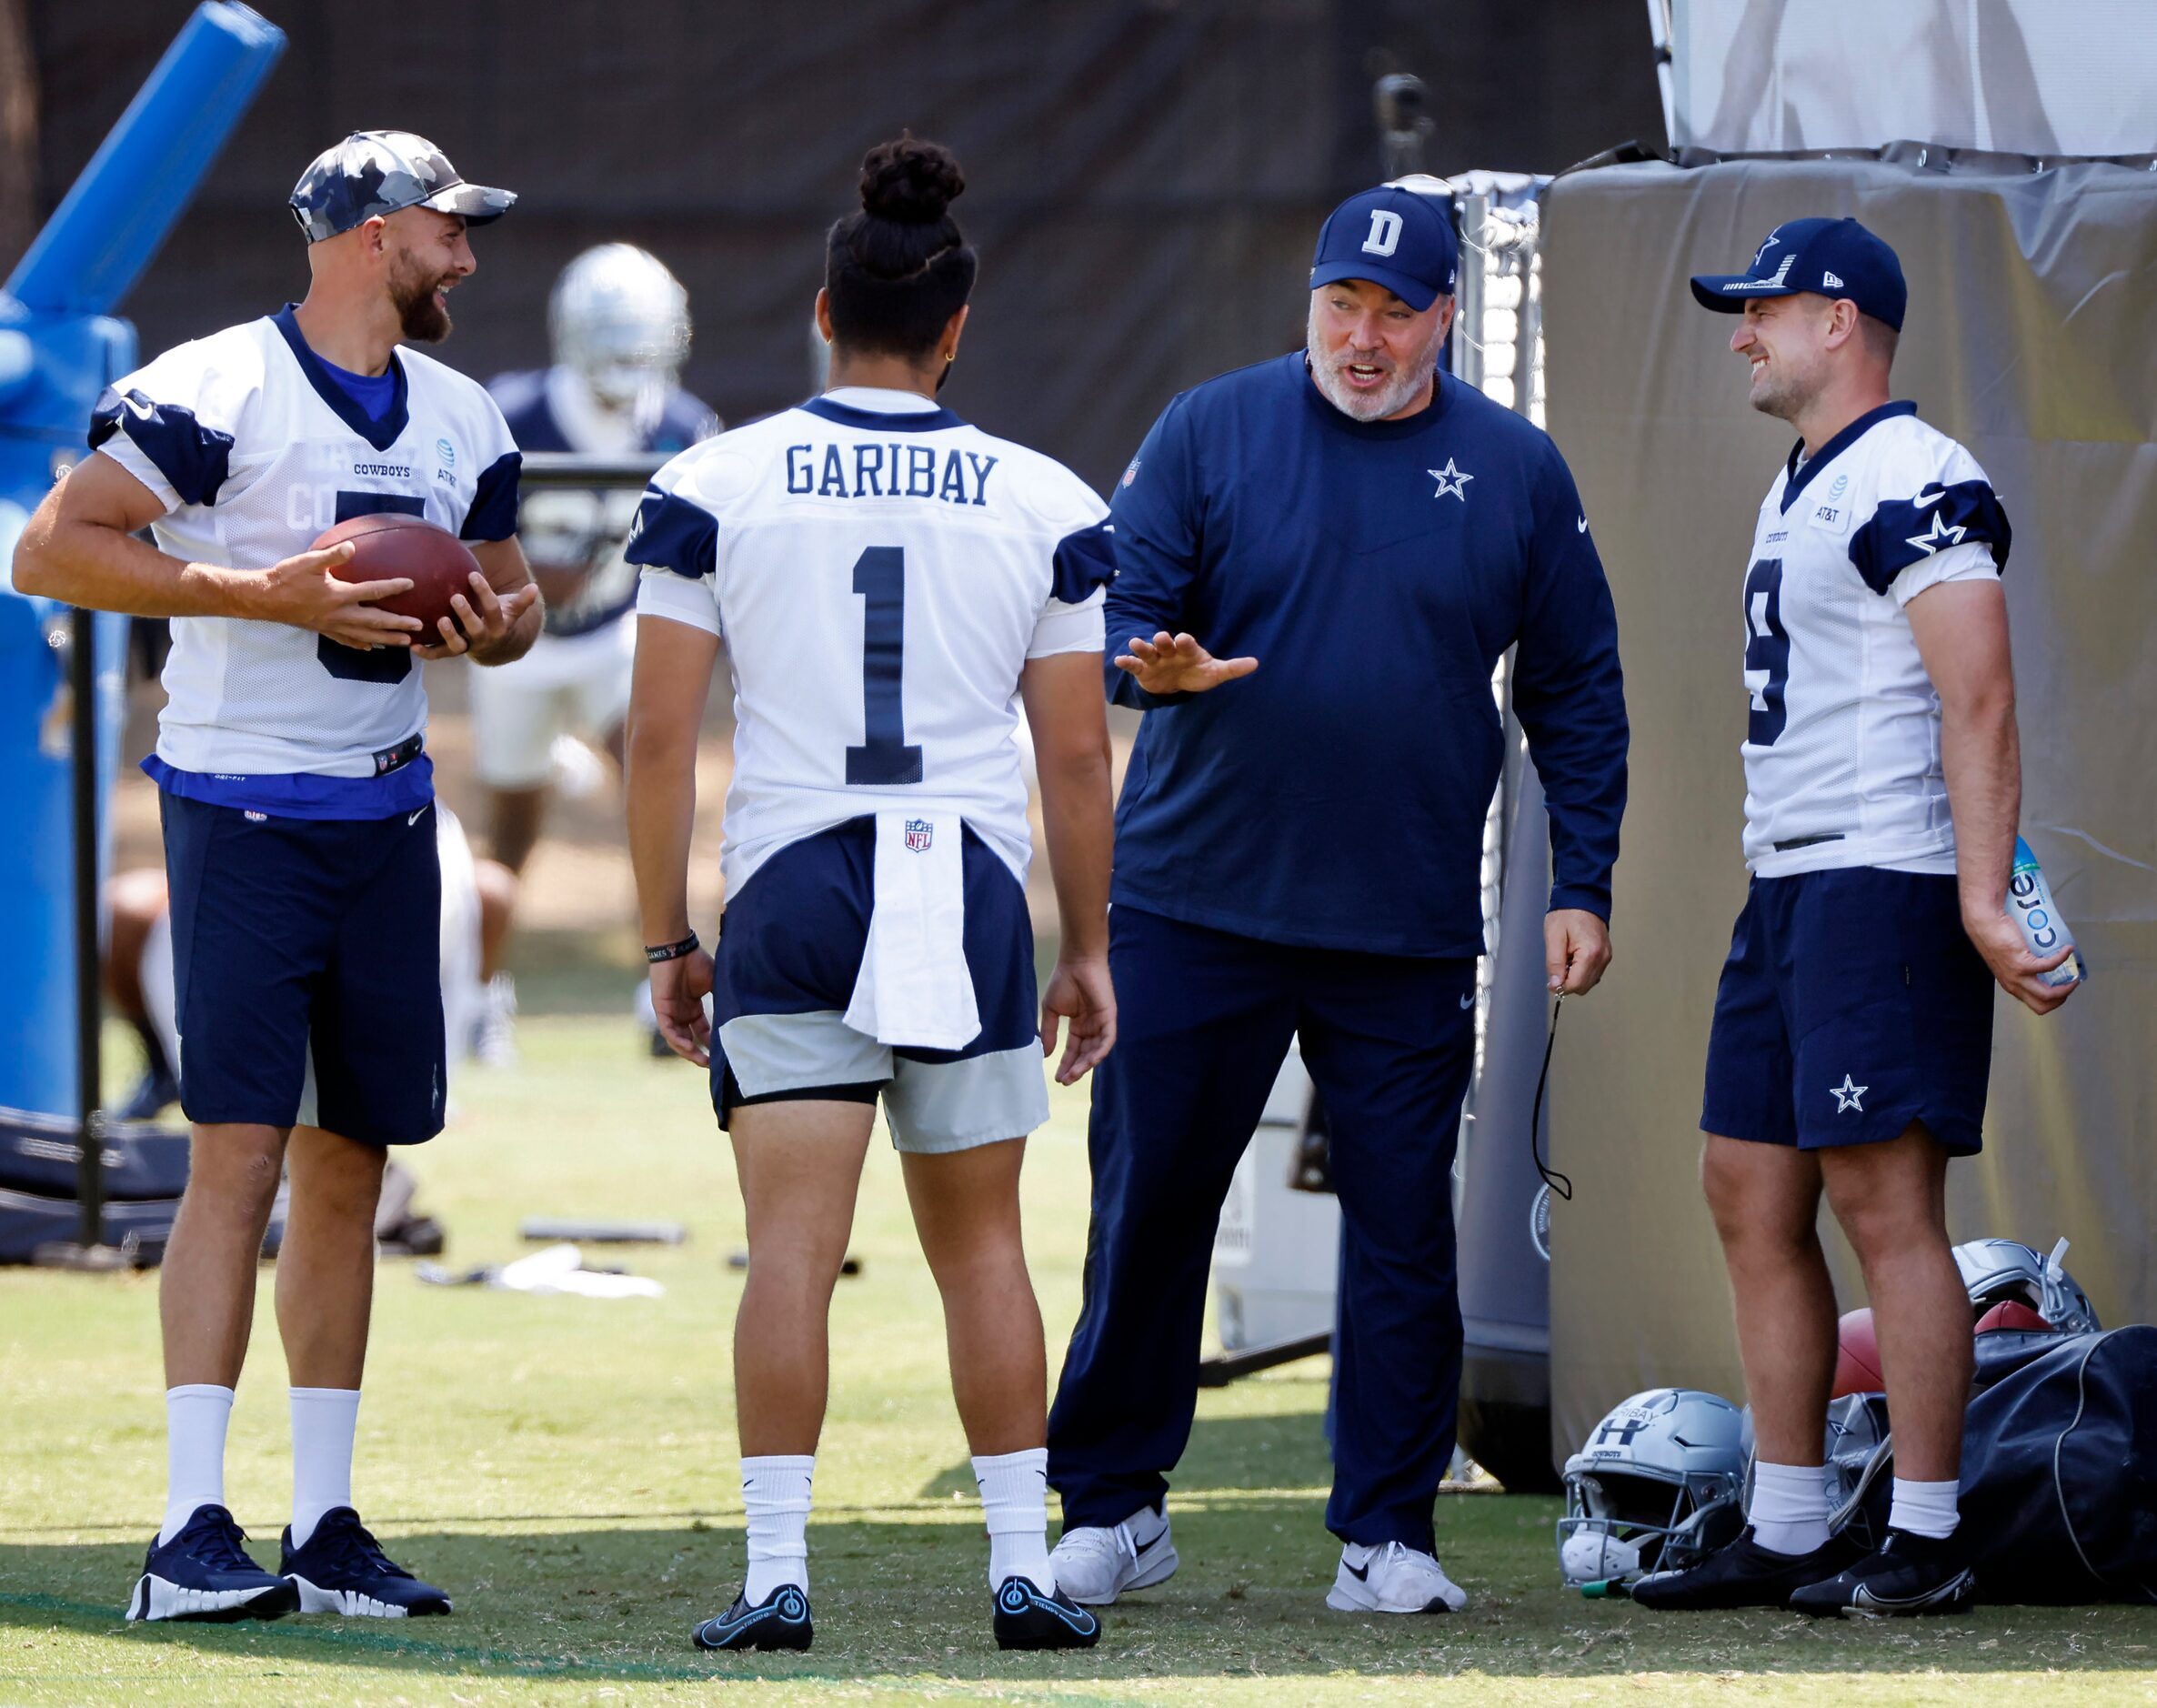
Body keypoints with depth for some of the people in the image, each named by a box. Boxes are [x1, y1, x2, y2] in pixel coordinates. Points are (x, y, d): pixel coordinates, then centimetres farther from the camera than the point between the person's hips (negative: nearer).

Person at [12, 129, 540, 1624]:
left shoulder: (461, 421, 12)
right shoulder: (216, 390, -11)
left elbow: (511, 589, 24)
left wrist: (495, 624, -1)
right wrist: (266, 592, -21)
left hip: (386, 816, 7)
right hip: (243, 813, -7)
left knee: (349, 1167, 9)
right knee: (240, 1153, -13)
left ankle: (325, 1526, 16)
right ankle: (190, 1534, -15)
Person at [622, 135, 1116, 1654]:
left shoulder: (715, 486, 1)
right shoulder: (1042, 504, 4)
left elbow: (662, 734, -1)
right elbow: (1077, 753, 5)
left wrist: (668, 941, 7)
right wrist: (1090, 948, 15)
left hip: (789, 892, -1)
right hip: (975, 890, 1)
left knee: (793, 1240, -3)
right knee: (982, 1241, 10)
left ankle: (776, 1572, -9)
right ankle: (1024, 1568, 10)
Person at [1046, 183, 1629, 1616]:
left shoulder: (1516, 472, 5)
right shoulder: (1209, 433, 2)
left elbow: (1577, 692, 10)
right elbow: (1117, 608, 1)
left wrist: (1583, 883, 4)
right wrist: (1156, 665, -23)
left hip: (1410, 929, 0)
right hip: (1193, 905, 0)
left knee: (1404, 1225, 0)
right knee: (1148, 1201, 2)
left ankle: (1389, 1529, 7)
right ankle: (1113, 1508, 13)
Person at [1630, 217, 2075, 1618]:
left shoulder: (1915, 483, -13)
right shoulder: (1799, 490, 19)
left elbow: (1979, 703, -20)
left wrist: (1982, 897, -27)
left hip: (1886, 883, -10)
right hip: (1788, 886, 10)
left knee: (1886, 1201, -10)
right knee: (1752, 1197, 9)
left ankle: (1926, 1543, -8)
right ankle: (1786, 1536, 14)